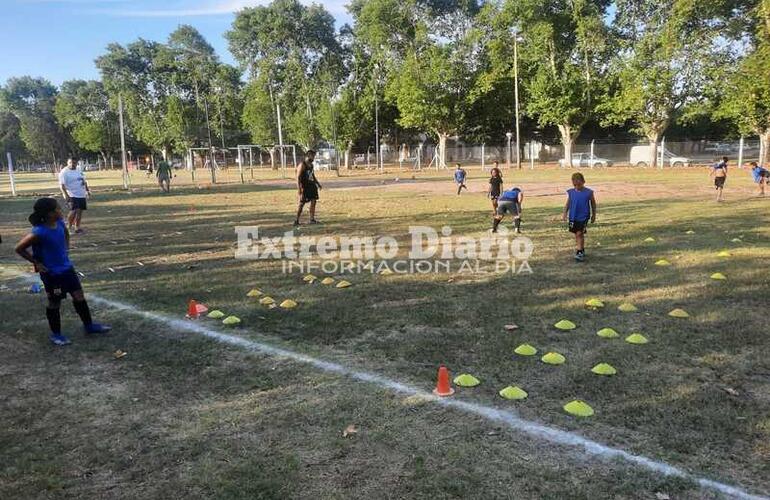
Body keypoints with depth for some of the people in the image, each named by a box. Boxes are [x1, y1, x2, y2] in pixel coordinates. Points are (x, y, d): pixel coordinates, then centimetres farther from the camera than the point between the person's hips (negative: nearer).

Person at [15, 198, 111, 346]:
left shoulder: (60, 223, -4)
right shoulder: (39, 233, -25)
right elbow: (19, 248, -16)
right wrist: (36, 263, -13)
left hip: (67, 268, 7)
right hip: (52, 273, -7)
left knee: (79, 296, 12)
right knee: (54, 303, 8)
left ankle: (89, 325, 27)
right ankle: (56, 334, 25)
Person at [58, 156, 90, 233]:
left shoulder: (79, 171, 14)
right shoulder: (64, 172, -9)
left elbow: (84, 181, 26)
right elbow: (62, 185, -16)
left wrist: (87, 190, 20)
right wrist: (65, 194, -26)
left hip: (81, 195, 7)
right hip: (72, 195, -7)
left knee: (80, 211, 7)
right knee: (73, 211, -17)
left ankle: (77, 227, 15)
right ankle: (69, 226, -1)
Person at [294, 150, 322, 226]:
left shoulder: (311, 165, 12)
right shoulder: (302, 165, -13)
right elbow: (298, 178, -17)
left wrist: (318, 184, 24)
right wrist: (299, 190, -23)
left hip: (312, 186, 8)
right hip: (305, 187, -8)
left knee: (313, 201, 5)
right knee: (302, 203, -5)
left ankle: (312, 219, 12)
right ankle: (296, 220, 3)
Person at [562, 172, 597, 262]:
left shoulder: (589, 192, -5)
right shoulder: (571, 192, 2)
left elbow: (593, 204, 5)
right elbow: (568, 203, 8)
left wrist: (593, 215, 9)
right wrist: (565, 213, -2)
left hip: (583, 217, -4)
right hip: (573, 217, 4)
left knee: (580, 234, -11)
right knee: (577, 234, 12)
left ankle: (579, 252, -10)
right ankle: (581, 249, 29)